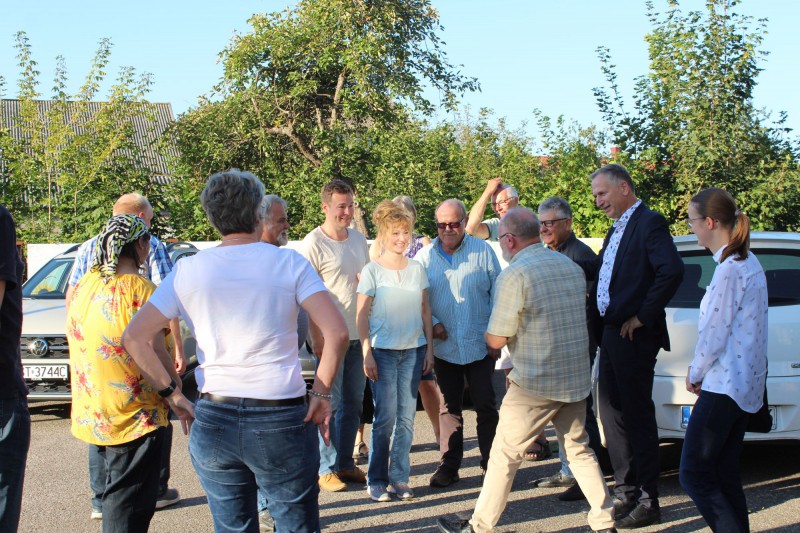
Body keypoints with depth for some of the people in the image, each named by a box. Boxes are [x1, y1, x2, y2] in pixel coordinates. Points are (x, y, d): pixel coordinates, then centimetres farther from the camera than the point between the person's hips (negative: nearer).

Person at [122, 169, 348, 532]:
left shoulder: (188, 270, 2)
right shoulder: (289, 263, -3)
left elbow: (134, 337, -2)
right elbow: (336, 332, -13)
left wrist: (171, 395, 3)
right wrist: (321, 394, -3)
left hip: (213, 419, 2)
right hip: (281, 418, -2)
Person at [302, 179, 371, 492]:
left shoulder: (359, 240, 10)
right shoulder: (314, 243, -10)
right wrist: (316, 337, -17)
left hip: (359, 335, 7)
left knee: (353, 404, 13)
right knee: (331, 404, 0)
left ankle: (345, 463, 24)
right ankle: (326, 468, 11)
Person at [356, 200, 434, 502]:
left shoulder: (417, 269, 8)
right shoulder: (372, 270, -3)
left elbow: (425, 311, 12)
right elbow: (362, 316, -3)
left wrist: (429, 349, 7)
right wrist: (367, 354, -9)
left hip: (414, 351, 4)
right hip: (383, 351, -4)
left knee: (406, 418, 5)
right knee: (385, 418, -4)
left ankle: (399, 479, 14)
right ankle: (376, 480, 8)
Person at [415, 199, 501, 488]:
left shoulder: (482, 251, -2)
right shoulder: (425, 256, 2)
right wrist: (432, 323, -9)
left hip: (480, 345, -2)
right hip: (444, 347, 2)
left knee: (486, 405, 3)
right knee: (449, 407, 9)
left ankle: (491, 464, 14)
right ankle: (449, 465, 18)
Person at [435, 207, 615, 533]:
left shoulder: (514, 275, -14)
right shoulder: (572, 267, 9)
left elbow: (496, 340, -14)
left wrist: (488, 333, 10)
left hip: (535, 384, -7)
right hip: (576, 380, 7)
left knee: (504, 455, 3)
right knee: (579, 450, 17)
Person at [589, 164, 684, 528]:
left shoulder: (649, 223, -12)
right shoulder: (617, 229, 17)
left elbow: (672, 271, -25)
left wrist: (643, 316, -20)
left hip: (633, 336, -9)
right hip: (610, 333, 9)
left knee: (637, 416, -3)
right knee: (612, 414, 14)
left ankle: (648, 503, 7)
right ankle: (625, 493, 25)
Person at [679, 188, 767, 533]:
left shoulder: (729, 268, -17)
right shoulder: (748, 263, 13)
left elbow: (714, 333, -15)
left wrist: (695, 374, 0)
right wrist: (700, 370, 14)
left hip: (724, 385, -10)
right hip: (744, 385, 10)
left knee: (694, 474, -5)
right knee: (725, 475, 14)